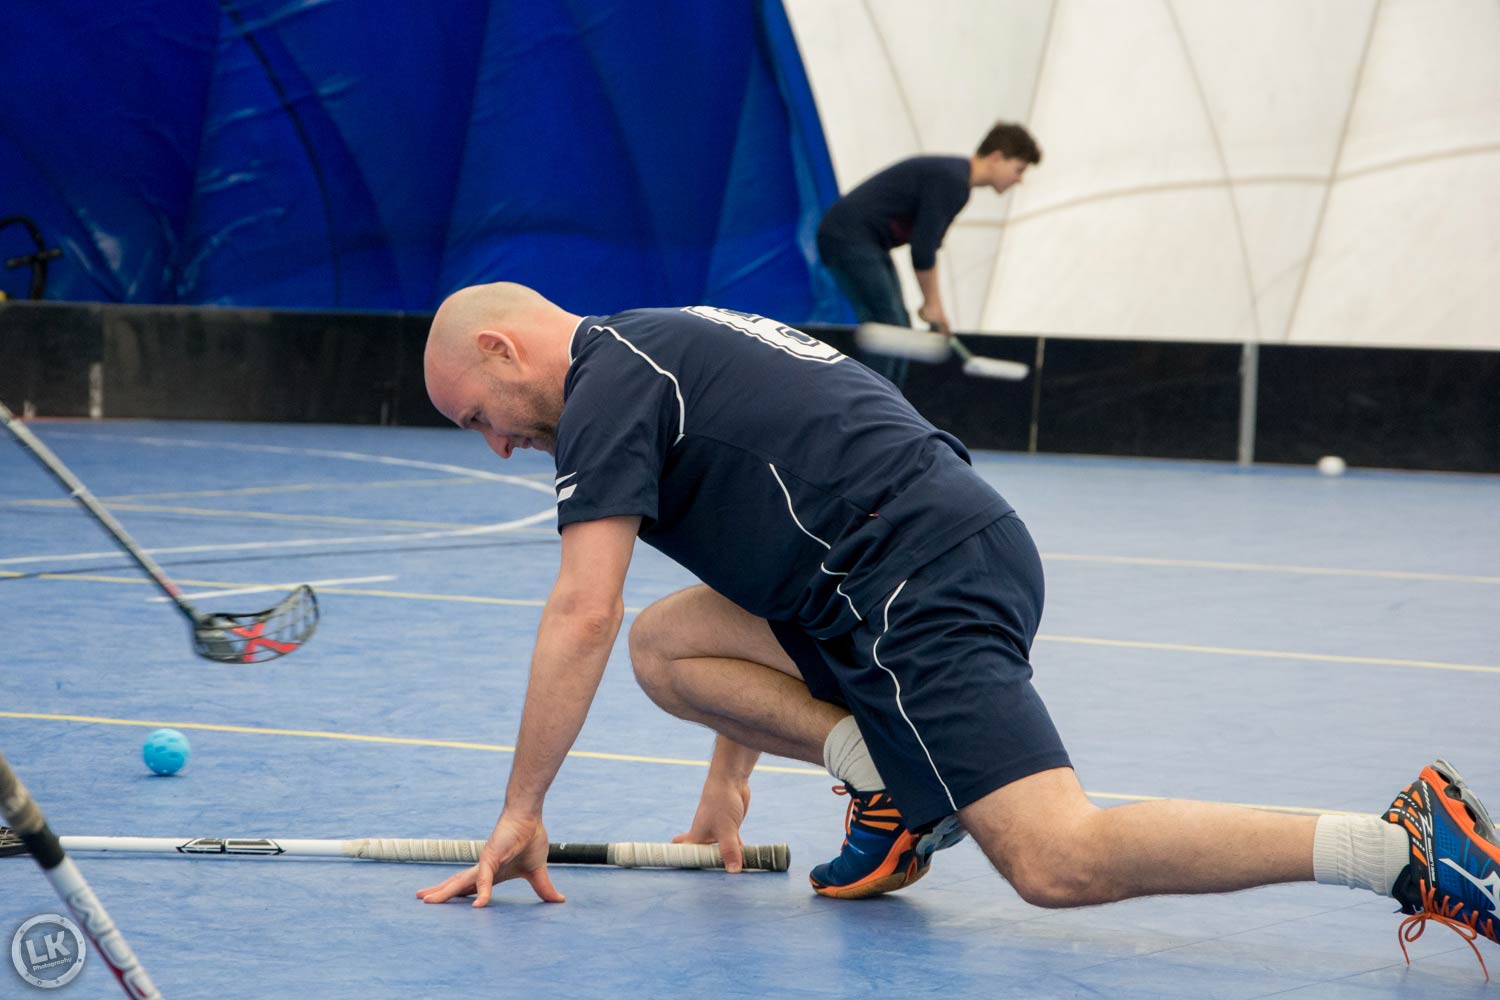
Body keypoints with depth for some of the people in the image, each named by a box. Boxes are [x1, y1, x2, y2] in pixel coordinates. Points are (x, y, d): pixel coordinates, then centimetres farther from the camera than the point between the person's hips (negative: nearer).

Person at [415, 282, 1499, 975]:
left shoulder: (607, 381, -3)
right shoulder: (670, 352, 27)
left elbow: (582, 616, -12)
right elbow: (759, 584, 33)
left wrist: (521, 814, -6)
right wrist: (728, 781, 33)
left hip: (920, 586, -10)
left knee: (1059, 862, -20)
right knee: (666, 644, 18)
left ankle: (1406, 842, -24)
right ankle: (894, 782, 3)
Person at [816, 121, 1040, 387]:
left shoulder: (955, 175, 13)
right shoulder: (952, 181, -19)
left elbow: (927, 243, 20)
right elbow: (923, 251, -20)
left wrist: (934, 302, 17)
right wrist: (932, 303, -8)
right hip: (849, 237, -11)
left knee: (899, 328, 11)